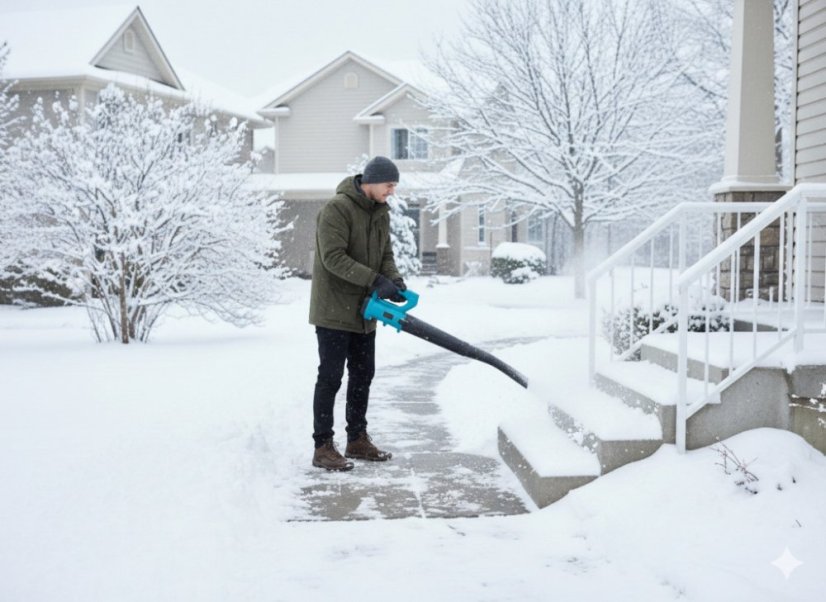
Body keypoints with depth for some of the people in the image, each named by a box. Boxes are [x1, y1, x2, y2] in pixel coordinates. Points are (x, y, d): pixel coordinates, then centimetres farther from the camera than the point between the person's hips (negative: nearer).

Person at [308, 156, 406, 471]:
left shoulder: (381, 213, 9)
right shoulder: (337, 208, -17)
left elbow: (385, 255, 11)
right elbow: (333, 257, -24)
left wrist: (395, 281, -10)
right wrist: (375, 280, -27)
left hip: (364, 312, 9)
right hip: (334, 311, -8)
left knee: (363, 375, 15)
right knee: (330, 378, -3)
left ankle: (357, 439, 28)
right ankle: (323, 447, 6)